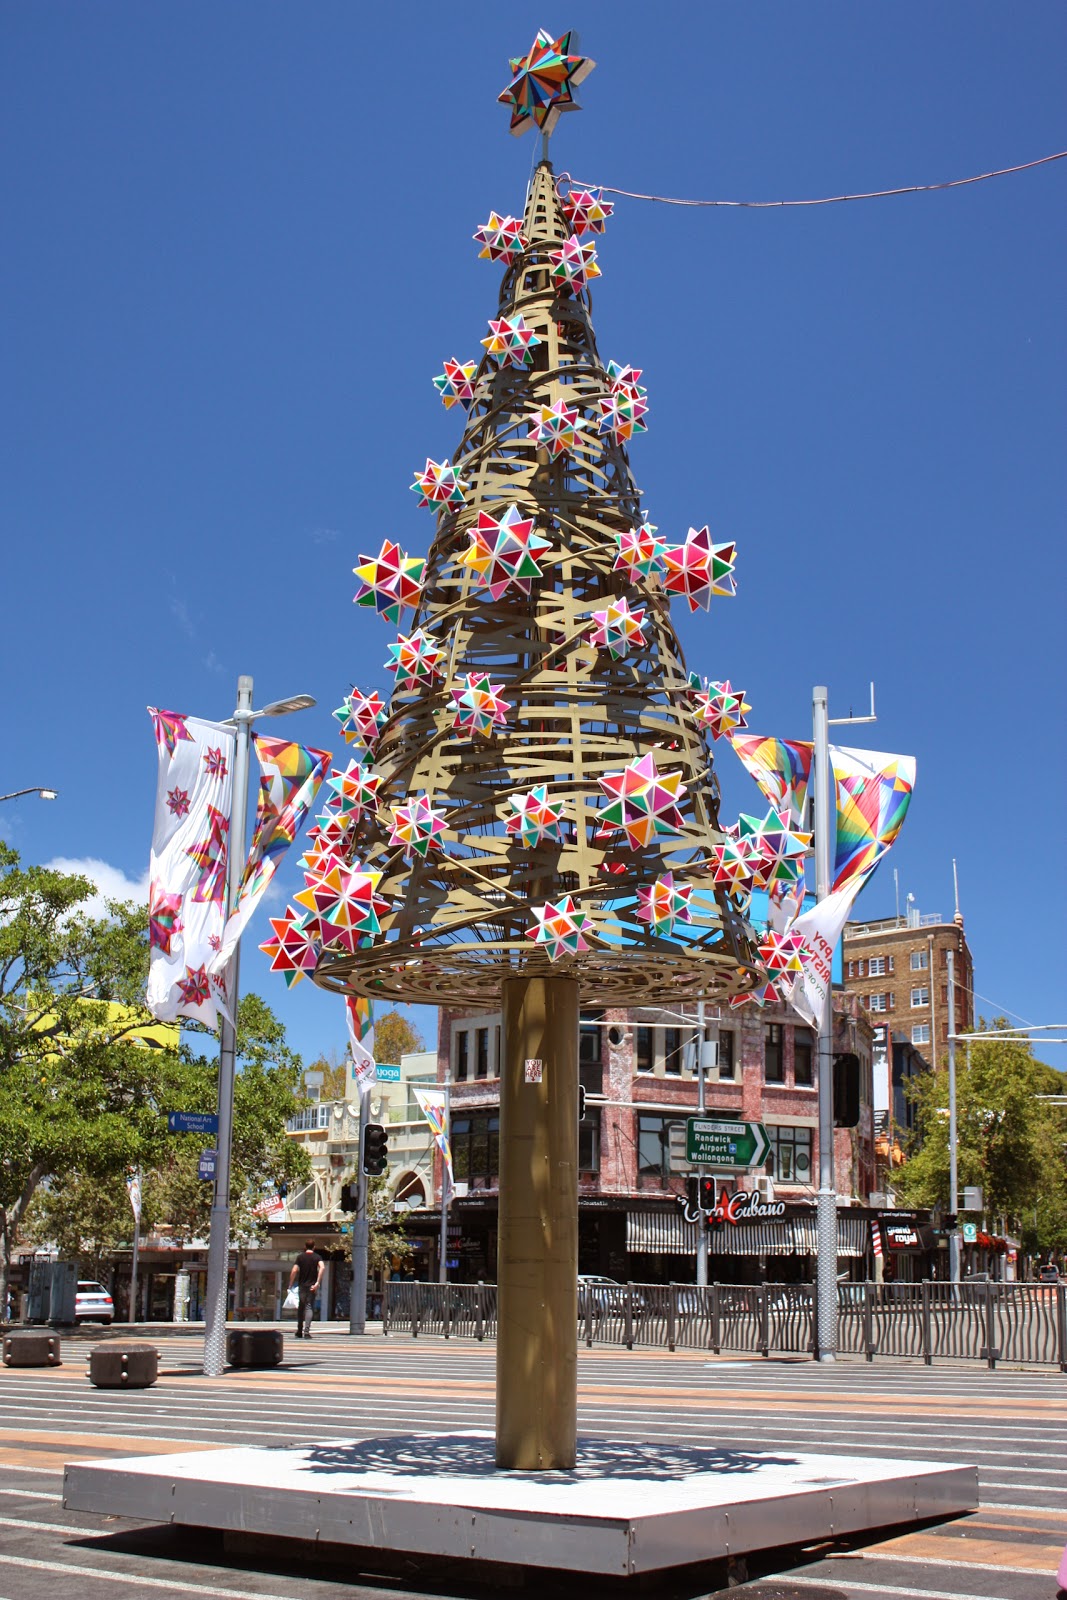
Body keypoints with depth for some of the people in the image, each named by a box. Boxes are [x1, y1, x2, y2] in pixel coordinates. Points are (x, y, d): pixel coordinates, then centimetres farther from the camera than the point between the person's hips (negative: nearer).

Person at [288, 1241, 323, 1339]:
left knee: (301, 1308, 14)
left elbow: (294, 1271, -4)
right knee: (309, 1307, -3)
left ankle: (299, 1332, 19)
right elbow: (322, 1267, -16)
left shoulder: (300, 1257, 5)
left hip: (302, 1286, 1)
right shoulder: (317, 1257, 2)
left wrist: (290, 1285, 2)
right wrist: (317, 1283, -17)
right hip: (312, 1287, -1)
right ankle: (307, 1331, -18)